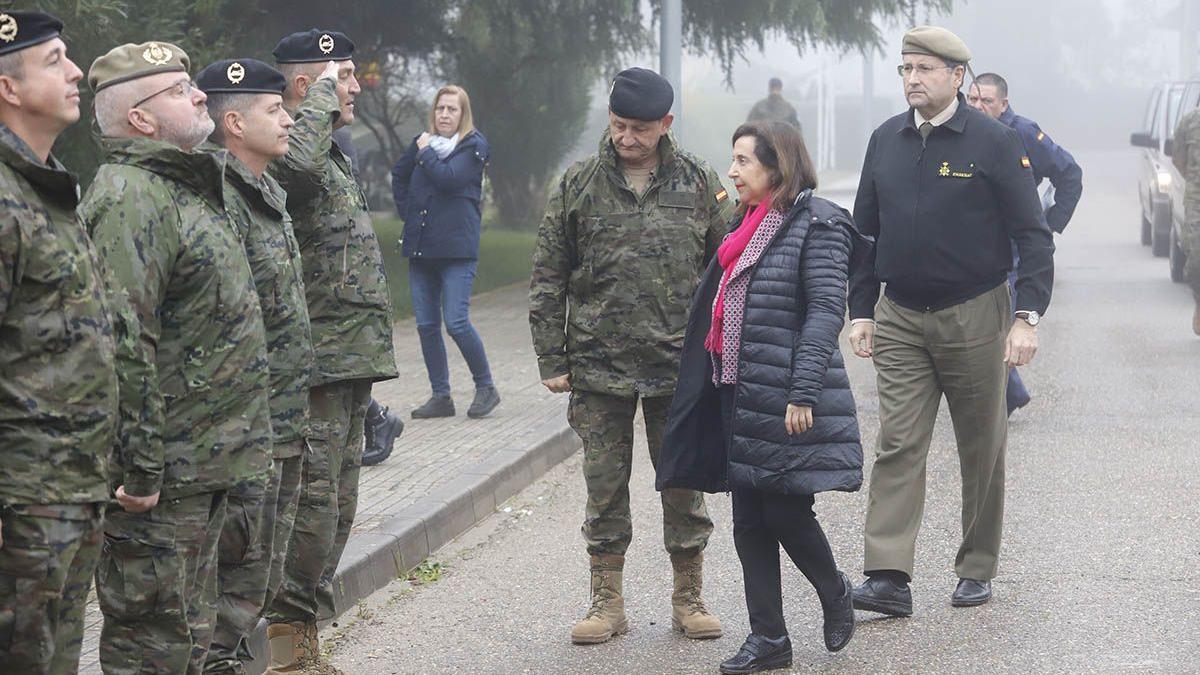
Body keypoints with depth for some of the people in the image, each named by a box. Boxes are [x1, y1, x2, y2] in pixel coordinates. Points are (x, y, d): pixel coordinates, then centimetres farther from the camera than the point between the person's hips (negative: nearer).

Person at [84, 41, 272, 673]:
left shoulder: (187, 187, 17)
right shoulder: (129, 198, -17)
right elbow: (124, 345, -24)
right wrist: (142, 470, -24)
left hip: (204, 470, 10)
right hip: (161, 477, -10)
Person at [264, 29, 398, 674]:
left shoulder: (333, 157, 21)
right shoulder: (286, 156, -13)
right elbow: (296, 162, -41)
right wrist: (322, 96, -23)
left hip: (352, 363, 10)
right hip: (316, 366, -10)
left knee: (336, 507, 14)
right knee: (312, 505, -9)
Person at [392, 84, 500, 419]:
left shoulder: (475, 146, -2)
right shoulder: (422, 142, 13)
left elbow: (449, 178, -18)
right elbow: (399, 176, 29)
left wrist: (425, 153, -5)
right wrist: (407, 212, 17)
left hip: (457, 248, -6)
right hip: (420, 248, 6)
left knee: (456, 322, -12)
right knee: (426, 325, 5)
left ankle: (486, 387, 5)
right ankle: (441, 396, 13)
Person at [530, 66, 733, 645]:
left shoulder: (698, 183, 3)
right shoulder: (578, 185, 2)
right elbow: (548, 278, 5)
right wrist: (552, 359, 1)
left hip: (681, 367, 0)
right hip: (599, 367, 0)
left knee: (684, 486, 6)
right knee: (605, 489, 6)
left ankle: (688, 599, 19)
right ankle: (607, 602, 17)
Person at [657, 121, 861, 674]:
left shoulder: (817, 224, -9)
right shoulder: (752, 225, 16)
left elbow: (826, 311, -16)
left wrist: (803, 393, -22)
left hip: (786, 401, -8)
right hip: (740, 395, 8)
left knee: (787, 514, -2)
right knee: (750, 522, 7)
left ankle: (834, 595, 25)